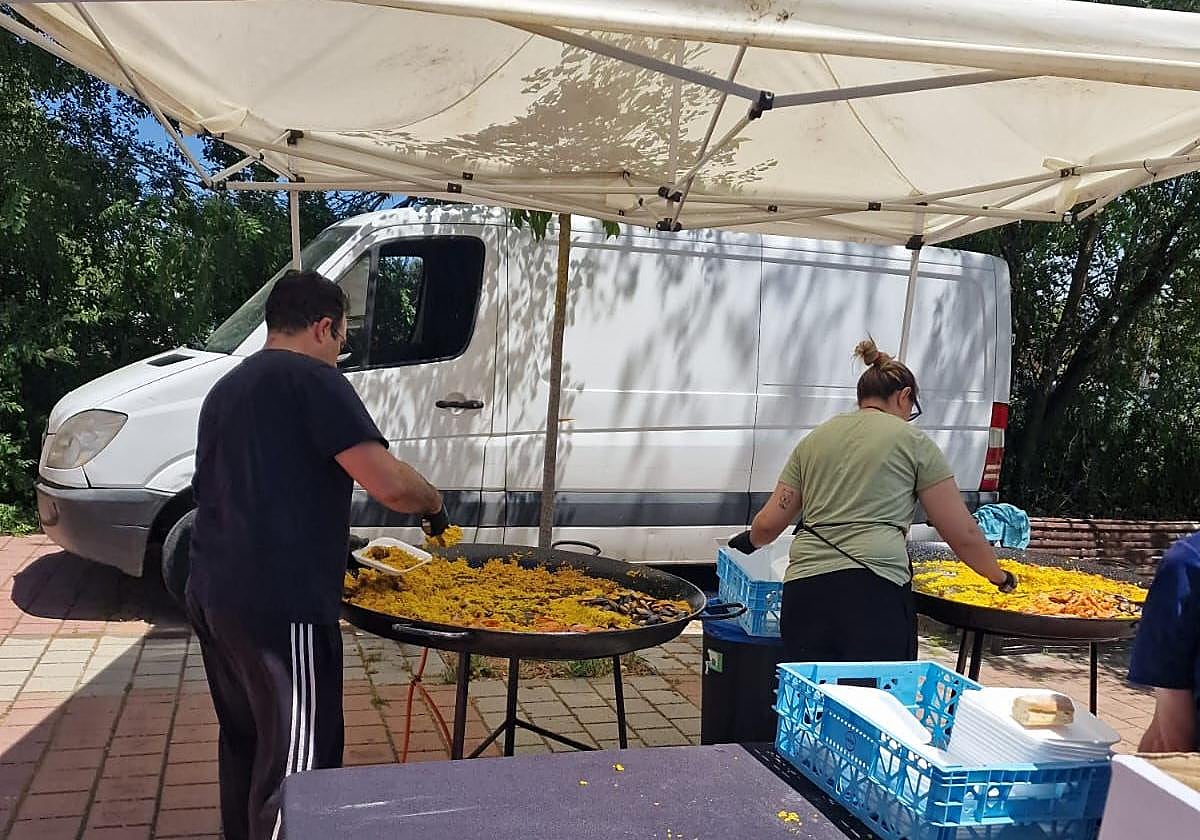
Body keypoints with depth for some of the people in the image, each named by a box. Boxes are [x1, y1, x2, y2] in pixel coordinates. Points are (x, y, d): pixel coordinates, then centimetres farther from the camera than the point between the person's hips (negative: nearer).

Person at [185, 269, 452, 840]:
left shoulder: (227, 389, 19)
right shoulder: (312, 379, -8)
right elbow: (388, 483, -19)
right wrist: (434, 503, 2)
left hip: (211, 595, 9)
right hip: (280, 605, -9)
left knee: (244, 741, 21)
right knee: (294, 762, -3)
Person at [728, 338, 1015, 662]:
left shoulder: (813, 440, 20)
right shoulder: (913, 442, 10)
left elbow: (768, 524, 19)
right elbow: (963, 534, 11)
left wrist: (750, 541, 41)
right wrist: (1000, 577, 28)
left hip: (802, 590, 4)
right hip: (875, 590, -4)